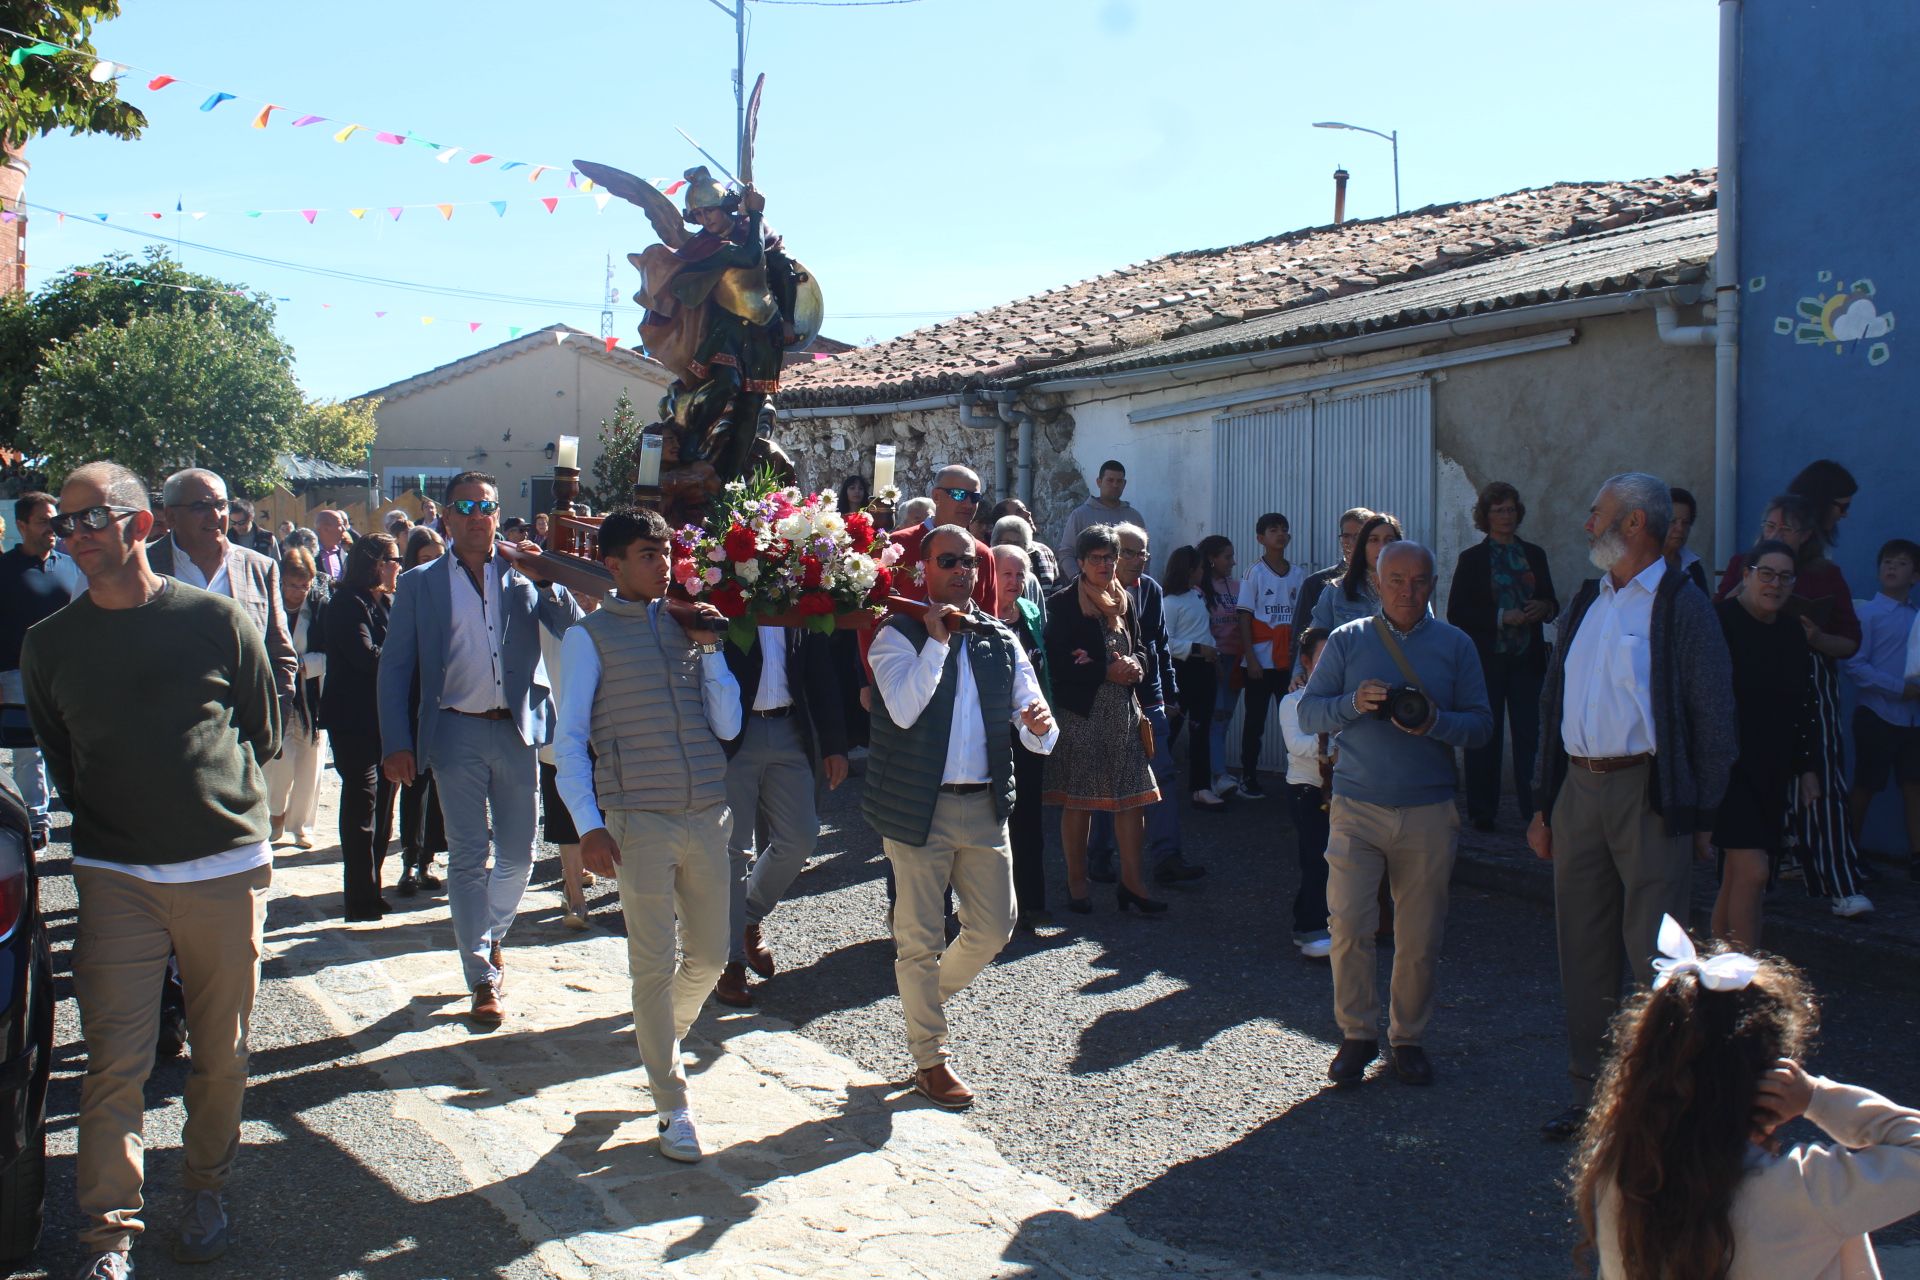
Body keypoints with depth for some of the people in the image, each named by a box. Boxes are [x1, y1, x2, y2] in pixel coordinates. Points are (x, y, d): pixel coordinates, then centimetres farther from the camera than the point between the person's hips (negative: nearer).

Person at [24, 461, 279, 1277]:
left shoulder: (217, 621, -1)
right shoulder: (49, 644, 5)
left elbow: (263, 731, 10)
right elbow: (56, 760, 16)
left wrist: (213, 795, 9)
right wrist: (107, 816, 11)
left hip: (226, 870, -1)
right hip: (115, 875, 1)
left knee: (222, 1053, 10)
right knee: (114, 1063, -3)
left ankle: (203, 1192, 29)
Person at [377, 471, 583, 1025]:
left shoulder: (523, 576, 8)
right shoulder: (419, 584, 6)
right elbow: (394, 668, 4)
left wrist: (545, 581, -15)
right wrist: (397, 743, -5)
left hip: (516, 731, 2)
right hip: (456, 734, -1)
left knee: (518, 855, 8)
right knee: (468, 859, 1)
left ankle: (490, 935, 35)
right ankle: (482, 978, 11)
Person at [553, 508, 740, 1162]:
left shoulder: (687, 623, 12)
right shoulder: (591, 635, 1)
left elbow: (727, 725, 9)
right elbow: (569, 738, -3)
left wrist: (711, 648, 0)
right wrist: (588, 826, -12)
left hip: (707, 814, 4)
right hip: (639, 820, -4)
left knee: (710, 955, 11)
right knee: (654, 964, 0)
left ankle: (661, 1036, 40)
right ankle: (672, 1106, 13)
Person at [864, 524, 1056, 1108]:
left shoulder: (1001, 640, 10)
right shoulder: (900, 635, -4)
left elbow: (1033, 723, 4)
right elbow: (904, 710, -21)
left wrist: (1041, 727, -19)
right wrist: (937, 639, -22)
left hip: (985, 806, 5)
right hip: (919, 809, -5)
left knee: (993, 928, 8)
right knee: (920, 937, 3)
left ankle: (924, 996, 35)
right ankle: (929, 1059, 18)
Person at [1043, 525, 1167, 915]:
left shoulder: (1125, 600, 13)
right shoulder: (1061, 604, -6)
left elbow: (1141, 648, 20)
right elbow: (1058, 664, -13)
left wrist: (1135, 664, -3)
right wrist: (1107, 672, -18)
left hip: (1124, 712, 5)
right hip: (1080, 713, -5)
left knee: (1133, 797, 3)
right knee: (1077, 801, 4)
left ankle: (1132, 882, 11)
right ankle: (1077, 882, 16)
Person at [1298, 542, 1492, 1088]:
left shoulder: (1454, 644, 7)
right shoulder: (1347, 640, 5)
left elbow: (1481, 724, 4)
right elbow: (1308, 713, 2)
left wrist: (1436, 723, -15)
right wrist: (1354, 703, -16)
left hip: (1429, 811, 1)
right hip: (1356, 807, -1)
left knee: (1420, 937, 5)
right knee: (1349, 925, -7)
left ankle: (1408, 1037, 21)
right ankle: (1357, 1034, 9)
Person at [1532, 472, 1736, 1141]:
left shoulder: (1683, 609, -6)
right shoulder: (1583, 605, 13)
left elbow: (1713, 721, -6)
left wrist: (1700, 813, -7)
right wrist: (1543, 803, 12)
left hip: (1649, 794, -6)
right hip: (1578, 790, 6)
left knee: (1654, 959, -1)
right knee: (1584, 952, 11)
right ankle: (1589, 1093, 22)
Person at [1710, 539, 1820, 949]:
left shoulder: (1792, 635, 12)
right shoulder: (1719, 622, -10)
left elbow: (1803, 710, 19)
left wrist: (1807, 768, 17)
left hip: (1771, 773, 7)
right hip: (1728, 766, -7)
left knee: (1736, 879, 12)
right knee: (1753, 872, -15)